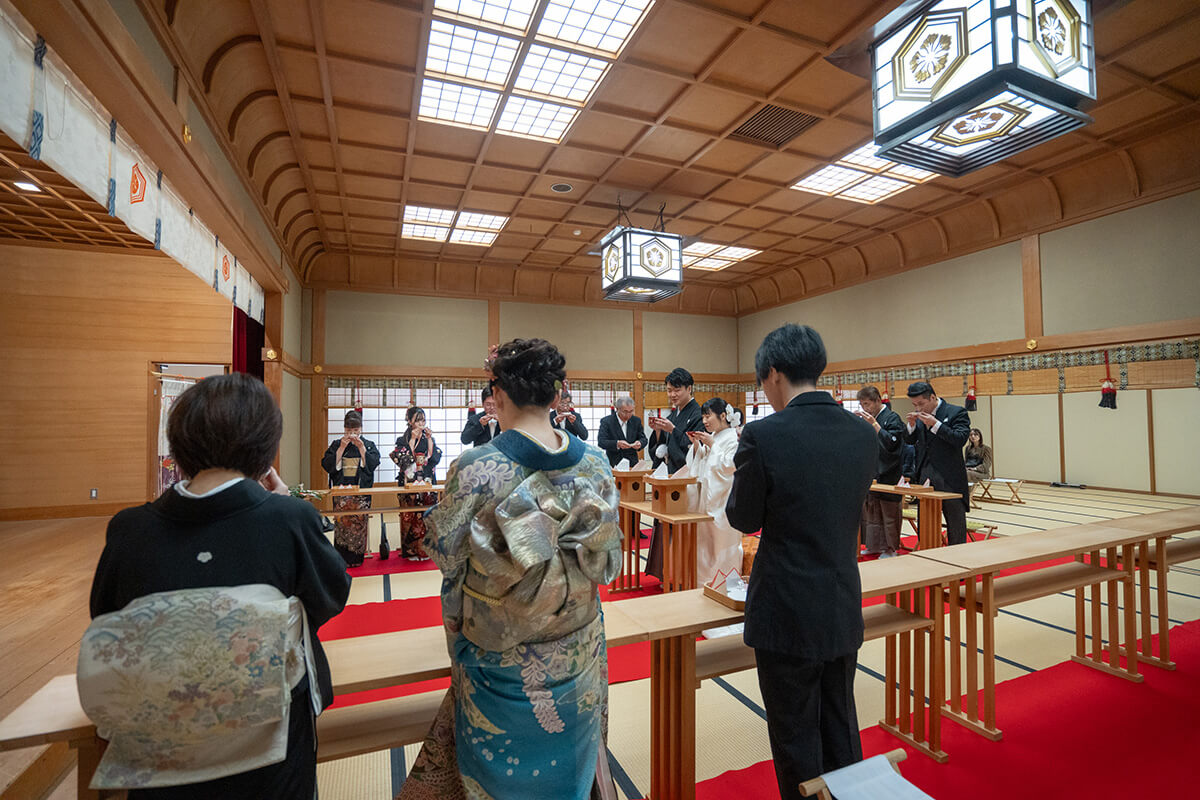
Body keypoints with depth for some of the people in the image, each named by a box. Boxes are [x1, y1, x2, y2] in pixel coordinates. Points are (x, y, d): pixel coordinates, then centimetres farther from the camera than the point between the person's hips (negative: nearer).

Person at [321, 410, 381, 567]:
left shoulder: (369, 445, 9)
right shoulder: (336, 444, 10)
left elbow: (373, 464, -6)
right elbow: (327, 465, -2)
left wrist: (361, 447, -12)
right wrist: (342, 448, -9)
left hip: (361, 490, -1)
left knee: (359, 521, -5)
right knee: (341, 521, -4)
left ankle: (356, 558, 4)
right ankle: (342, 558, 4)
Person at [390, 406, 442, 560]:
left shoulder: (429, 438, 10)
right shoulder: (403, 440, 4)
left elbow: (435, 458, -3)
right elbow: (404, 460, -11)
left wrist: (429, 439, -8)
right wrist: (413, 439, -12)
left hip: (427, 482, 2)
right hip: (410, 482, -2)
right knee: (411, 515, -3)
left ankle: (426, 548, 10)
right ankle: (412, 549, 6)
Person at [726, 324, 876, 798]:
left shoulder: (764, 435, -23)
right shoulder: (863, 434, -4)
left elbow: (744, 519, -11)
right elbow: (849, 509, 8)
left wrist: (742, 471, 5)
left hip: (788, 614, -6)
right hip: (844, 610, 6)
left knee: (795, 736, 15)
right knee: (841, 727, 26)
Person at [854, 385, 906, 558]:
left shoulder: (892, 418, -9)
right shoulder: (867, 419, 11)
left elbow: (892, 443, -20)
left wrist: (874, 424, -22)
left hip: (889, 475, -7)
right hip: (872, 474, 7)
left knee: (889, 513, -1)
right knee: (871, 511, 12)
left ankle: (890, 548, 10)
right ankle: (874, 546, 23)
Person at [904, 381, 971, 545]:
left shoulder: (957, 412, -8)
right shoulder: (919, 416, 8)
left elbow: (961, 439, -19)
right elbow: (909, 440, 12)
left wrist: (935, 424, -23)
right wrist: (911, 425, -6)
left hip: (949, 478, -5)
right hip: (924, 476, 6)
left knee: (955, 524, 6)